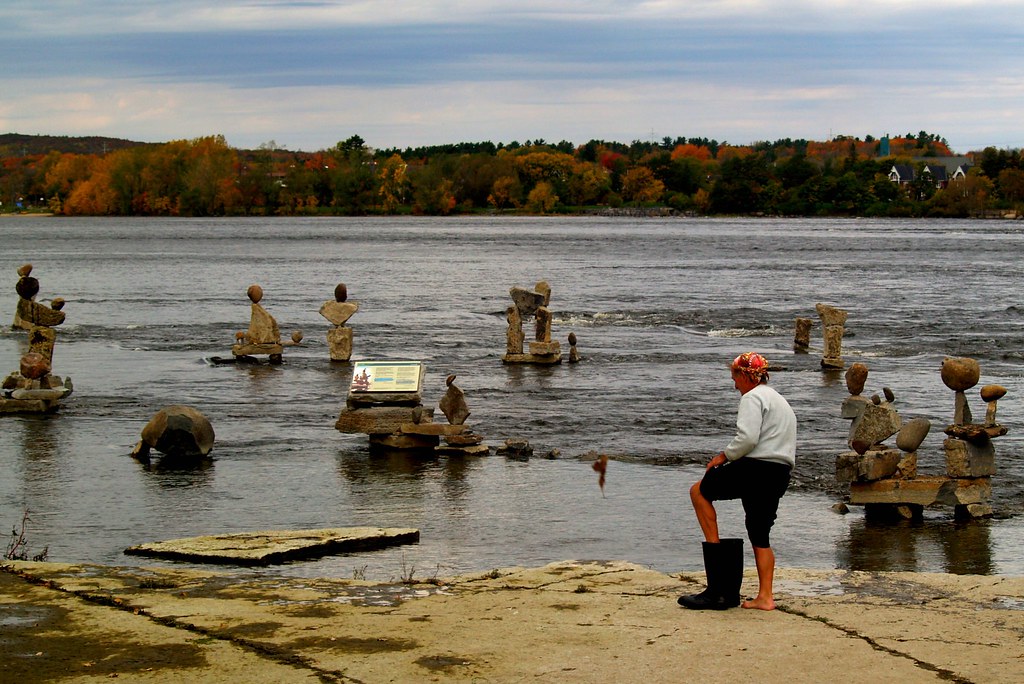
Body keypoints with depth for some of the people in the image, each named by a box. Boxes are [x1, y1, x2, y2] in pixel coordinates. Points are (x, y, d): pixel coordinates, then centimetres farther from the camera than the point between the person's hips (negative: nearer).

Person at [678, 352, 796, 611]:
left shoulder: (753, 398, -7)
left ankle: (715, 546, 4)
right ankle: (765, 596, 10)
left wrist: (724, 456, -7)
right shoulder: (780, 400, 25)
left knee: (699, 491, 9)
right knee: (760, 534, 13)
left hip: (756, 470, -9)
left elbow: (747, 438, -21)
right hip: (781, 475, 9)